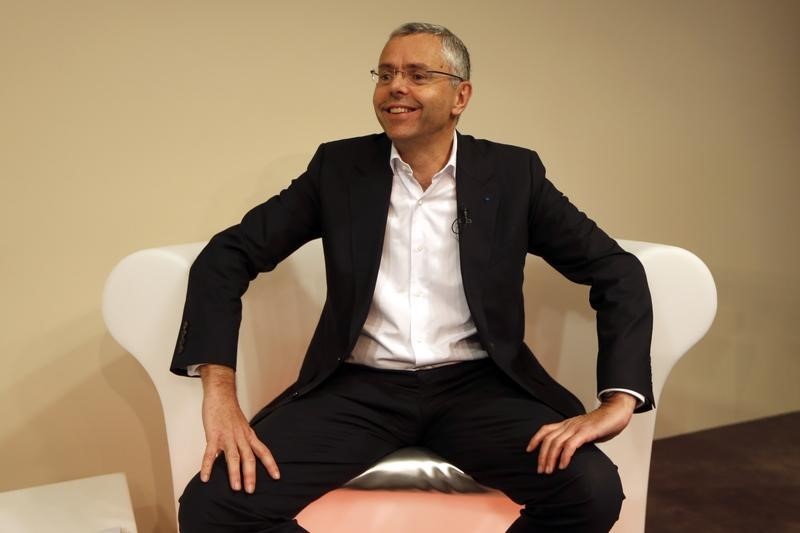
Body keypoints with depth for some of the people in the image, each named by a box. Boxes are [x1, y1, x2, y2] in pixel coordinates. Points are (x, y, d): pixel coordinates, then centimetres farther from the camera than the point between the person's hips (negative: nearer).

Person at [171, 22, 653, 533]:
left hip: (476, 384, 0)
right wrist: (219, 390, -13)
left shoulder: (513, 174, 2)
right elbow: (226, 257, 1)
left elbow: (618, 272, 0)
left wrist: (618, 402, -15)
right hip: (361, 387, 0)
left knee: (593, 491, -26)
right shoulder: (339, 167, 3)